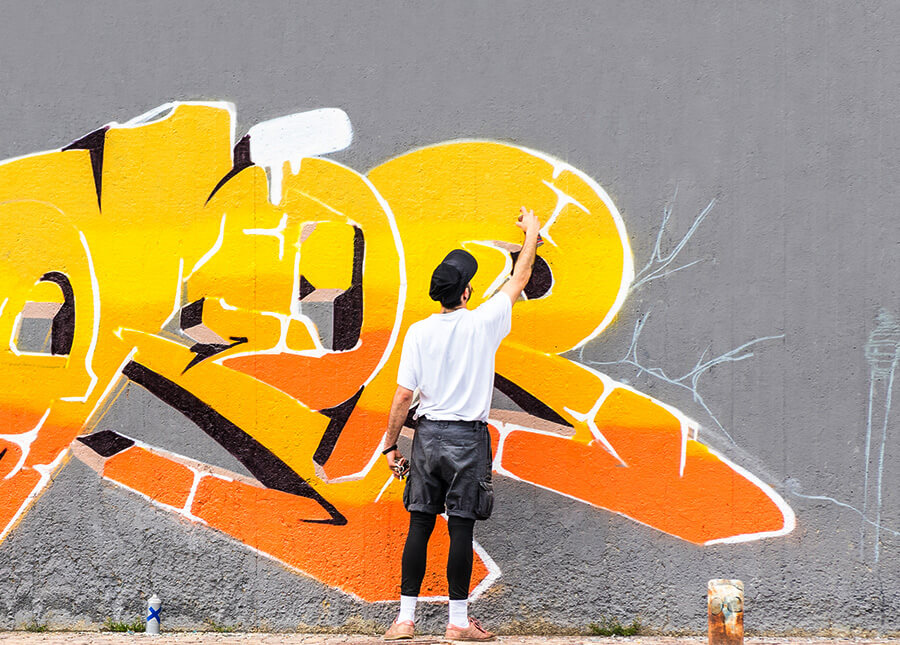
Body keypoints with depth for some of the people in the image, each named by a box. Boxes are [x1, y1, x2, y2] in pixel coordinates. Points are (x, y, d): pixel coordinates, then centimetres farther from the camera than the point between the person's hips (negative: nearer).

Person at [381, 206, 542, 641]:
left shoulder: (418, 333, -2)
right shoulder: (484, 323, -6)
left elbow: (403, 396, -3)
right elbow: (520, 279, 11)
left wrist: (391, 445, 6)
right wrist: (532, 234, 26)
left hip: (428, 435, 2)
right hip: (468, 438, -2)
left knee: (420, 525, 5)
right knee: (461, 528, 1)